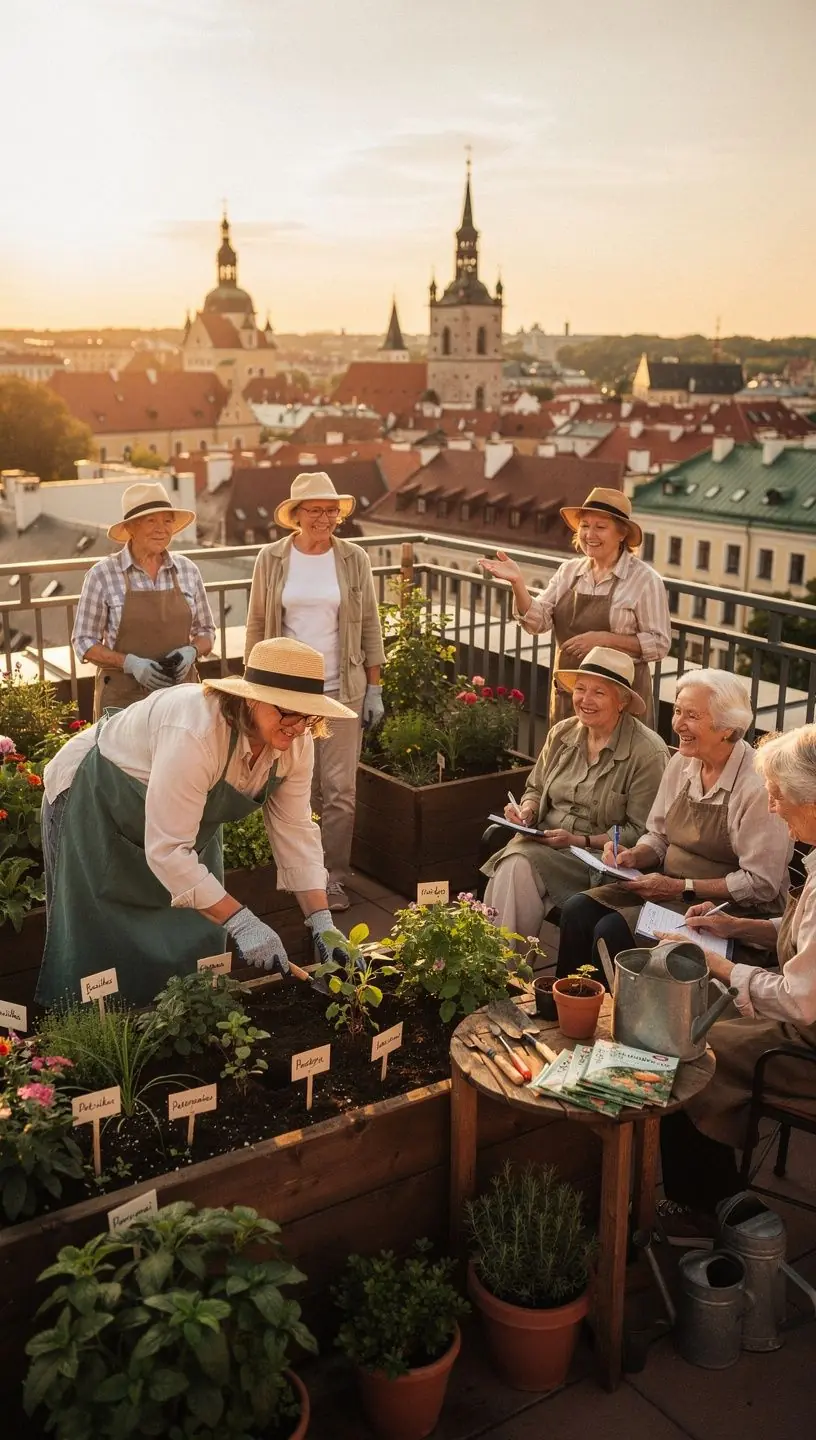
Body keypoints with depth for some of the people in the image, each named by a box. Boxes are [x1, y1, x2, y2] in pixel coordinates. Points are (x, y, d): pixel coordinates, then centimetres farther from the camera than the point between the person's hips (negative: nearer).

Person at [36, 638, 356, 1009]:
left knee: (196, 949, 7)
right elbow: (167, 850, -40)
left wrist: (321, 921, -20)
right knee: (103, 953, -4)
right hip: (93, 810, -7)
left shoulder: (295, 742, -18)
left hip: (182, 822, 7)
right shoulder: (196, 733, -41)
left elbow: (296, 831, -12)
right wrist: (240, 921, -40)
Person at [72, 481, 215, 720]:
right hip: (122, 696, -2)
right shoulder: (103, 574, -5)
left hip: (181, 691, 3)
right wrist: (130, 663, -17)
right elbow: (83, 642, -2)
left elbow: (206, 631, 13)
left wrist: (191, 652, -9)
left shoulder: (187, 570, 4)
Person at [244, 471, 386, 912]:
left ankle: (333, 877, 11)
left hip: (342, 690, 0)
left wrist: (374, 689, 3)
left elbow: (370, 626, 5)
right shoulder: (272, 559, 1)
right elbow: (257, 624, 6)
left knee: (340, 791, 0)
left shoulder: (354, 559, 1)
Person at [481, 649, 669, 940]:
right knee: (511, 865, -27)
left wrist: (580, 841, -16)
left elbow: (639, 833, -10)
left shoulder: (648, 752, -10)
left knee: (519, 867, -29)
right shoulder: (562, 733, 8)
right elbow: (536, 789, 21)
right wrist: (526, 811, -2)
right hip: (542, 839, 5)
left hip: (597, 854, -5)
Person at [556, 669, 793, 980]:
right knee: (577, 910, -11)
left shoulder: (756, 785, -20)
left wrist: (682, 888, -19)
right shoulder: (681, 763, 3)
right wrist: (635, 856, -7)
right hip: (667, 886, 7)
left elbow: (761, 884, -19)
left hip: (732, 907, -7)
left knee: (613, 929, -23)